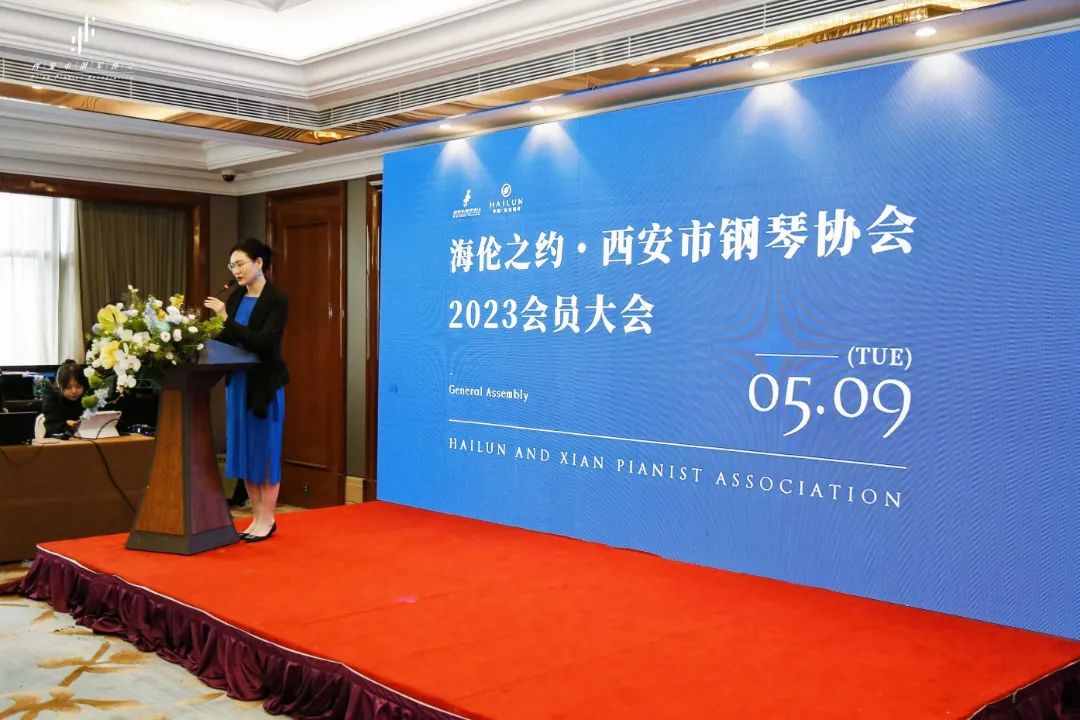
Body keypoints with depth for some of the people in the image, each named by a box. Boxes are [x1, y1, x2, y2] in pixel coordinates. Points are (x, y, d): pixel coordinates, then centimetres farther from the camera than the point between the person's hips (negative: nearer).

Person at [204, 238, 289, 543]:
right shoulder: (236, 297, 9)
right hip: (237, 381, 7)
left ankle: (267, 520, 10)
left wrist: (227, 319, -23)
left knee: (265, 449, 0)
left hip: (265, 383, -7)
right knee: (243, 449, 10)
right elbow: (225, 339, 9)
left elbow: (263, 342, -20)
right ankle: (257, 518, 20)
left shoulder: (276, 299, -11)